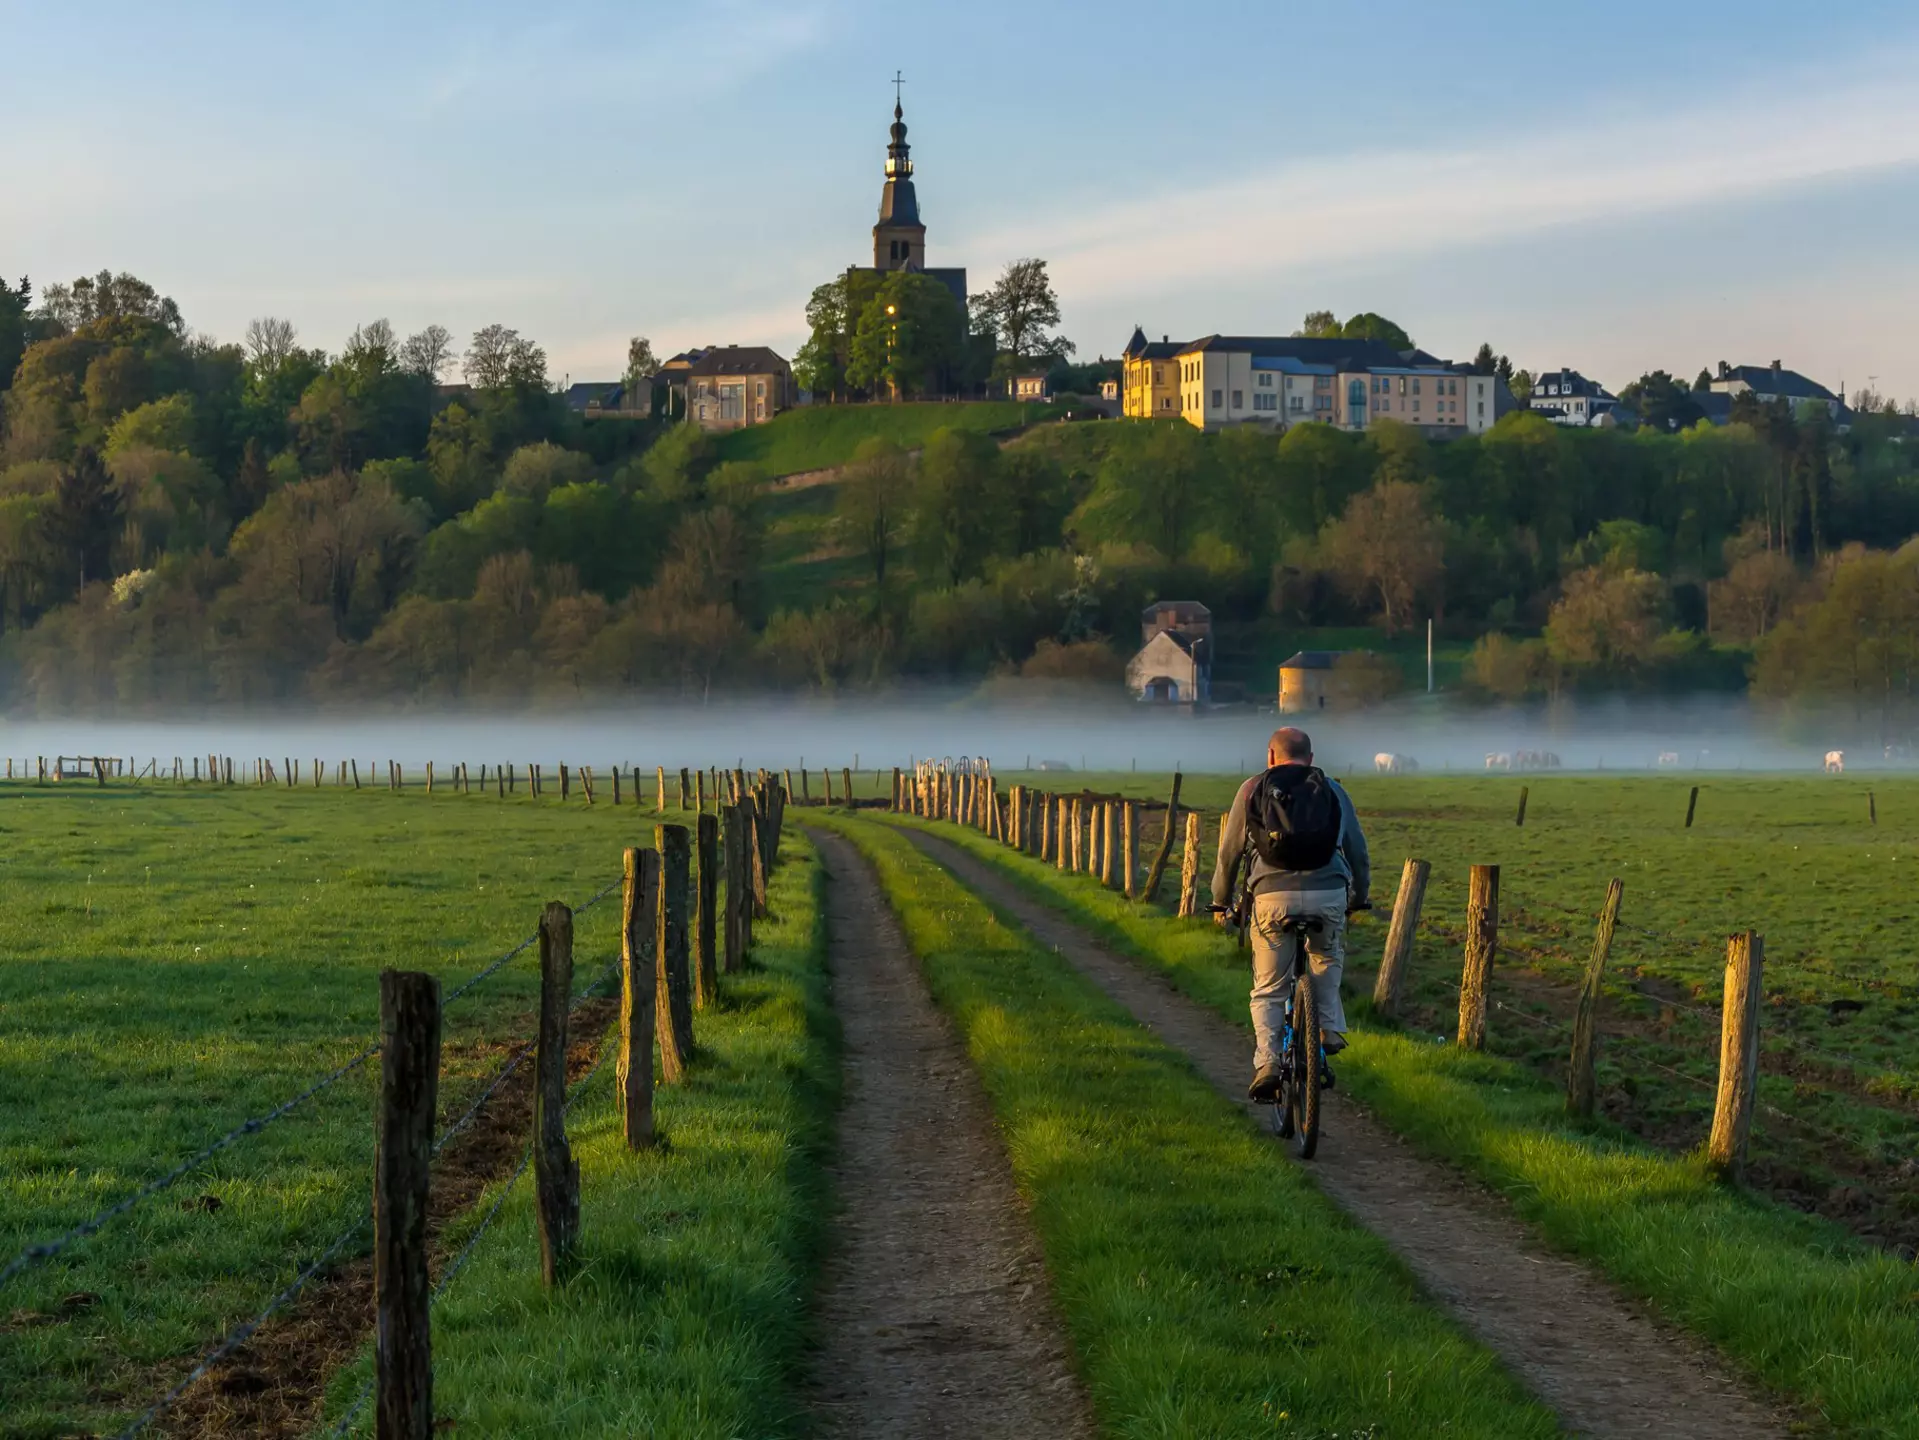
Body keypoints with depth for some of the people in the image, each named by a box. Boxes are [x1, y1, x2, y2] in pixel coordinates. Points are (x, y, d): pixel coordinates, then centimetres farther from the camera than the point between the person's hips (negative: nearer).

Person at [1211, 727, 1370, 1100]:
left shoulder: (1253, 789, 13)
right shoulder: (1333, 790, 16)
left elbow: (1229, 852, 14)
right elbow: (1358, 850, 21)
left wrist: (1220, 901, 27)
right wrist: (1360, 897, 36)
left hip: (1272, 896, -1)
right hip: (1328, 893, 1)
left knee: (1268, 991, 9)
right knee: (1327, 960, 32)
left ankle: (1267, 1063, -7)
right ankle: (1330, 1030, 19)